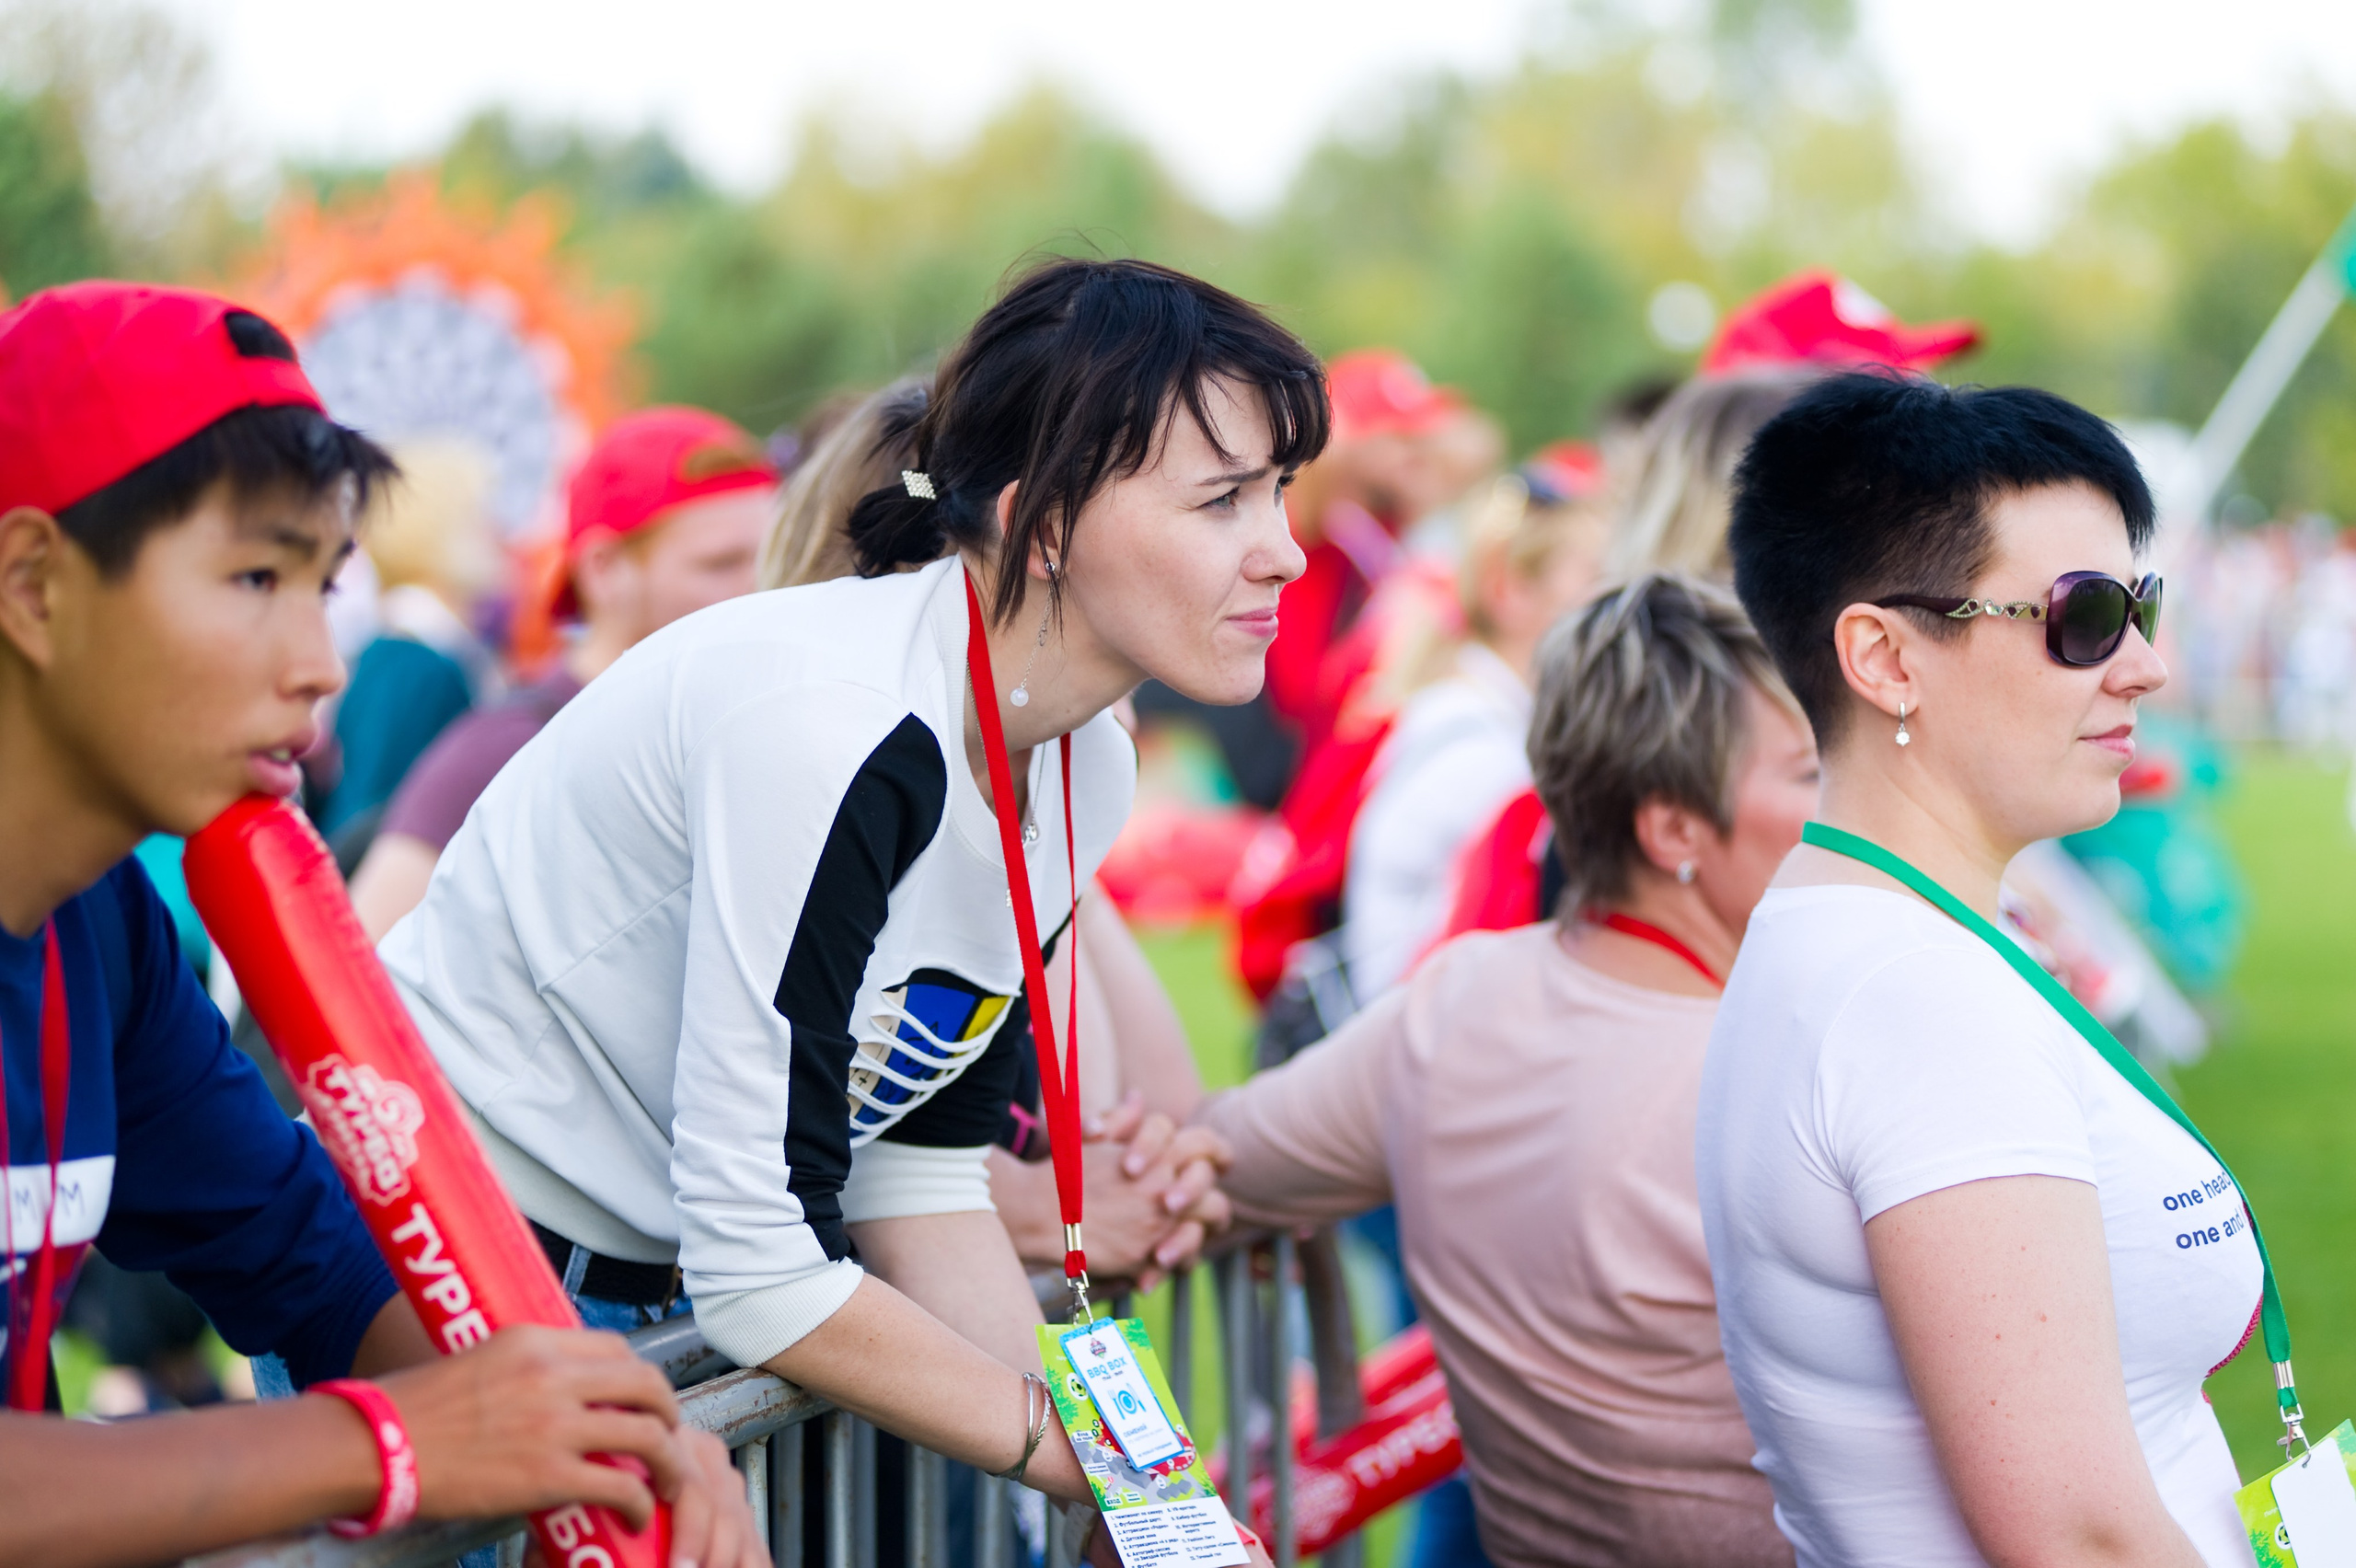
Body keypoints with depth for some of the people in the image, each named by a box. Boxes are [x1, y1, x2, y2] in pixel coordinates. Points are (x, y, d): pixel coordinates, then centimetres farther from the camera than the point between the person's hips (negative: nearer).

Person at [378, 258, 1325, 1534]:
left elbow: (921, 1170, 1)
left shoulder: (1087, 769, -3)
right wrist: (1059, 1439, -18)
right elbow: (752, 1261, -29)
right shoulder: (834, 724, -29)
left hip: (655, 1290, 8)